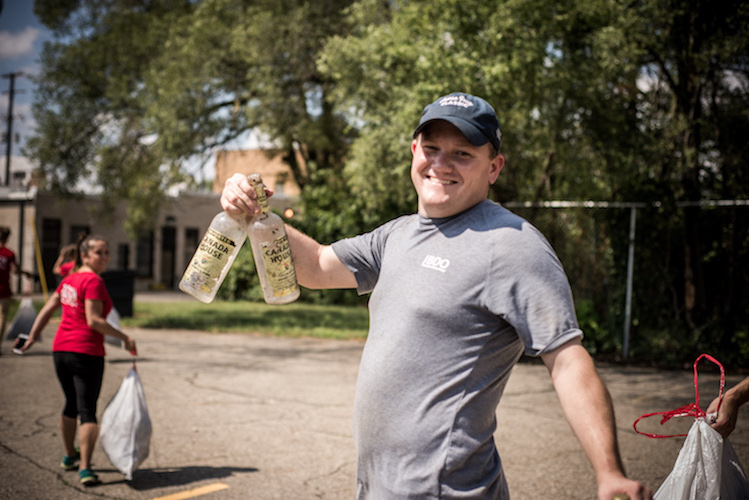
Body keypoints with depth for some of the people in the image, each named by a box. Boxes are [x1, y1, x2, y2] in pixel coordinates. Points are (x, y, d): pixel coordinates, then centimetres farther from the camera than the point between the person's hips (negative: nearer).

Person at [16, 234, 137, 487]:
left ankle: (70, 456, 38)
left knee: (71, 405, 23)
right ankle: (85, 468, -10)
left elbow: (47, 310, 13)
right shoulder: (93, 281, -13)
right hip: (86, 352, -8)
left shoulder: (69, 280, 12)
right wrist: (124, 338, -14)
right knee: (87, 411, -5)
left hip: (60, 349, 8)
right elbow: (93, 320, -20)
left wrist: (32, 338, 18)